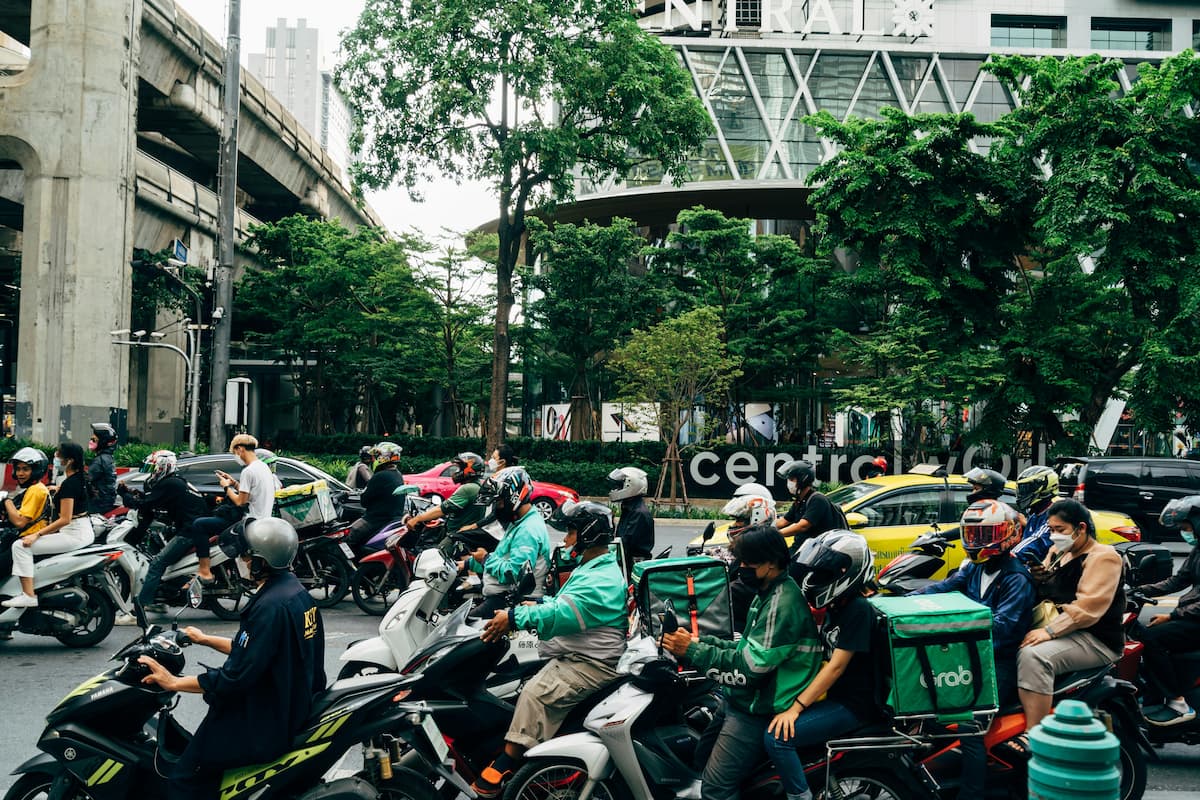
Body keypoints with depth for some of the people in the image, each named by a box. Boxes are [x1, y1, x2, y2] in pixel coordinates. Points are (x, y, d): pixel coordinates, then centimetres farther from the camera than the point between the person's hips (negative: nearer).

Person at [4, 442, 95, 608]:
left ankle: (29, 596, -14)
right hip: (85, 531, 11)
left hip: (74, 535, -11)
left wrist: (37, 535, -18)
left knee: (21, 546, -12)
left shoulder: (69, 484, -18)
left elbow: (65, 519, -22)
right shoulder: (78, 479, 11)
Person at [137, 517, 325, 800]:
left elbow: (235, 678, -24)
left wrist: (174, 682, -14)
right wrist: (206, 640, 24)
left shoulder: (271, 606, -25)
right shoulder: (294, 590, 5)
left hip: (268, 725, -10)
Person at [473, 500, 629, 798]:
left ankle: (505, 764, -26)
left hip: (591, 664, -12)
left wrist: (515, 618, -32)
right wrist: (537, 605, 8)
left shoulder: (602, 580, -20)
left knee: (537, 693, -28)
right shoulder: (592, 567, 17)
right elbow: (563, 604, 25)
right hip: (574, 654, 12)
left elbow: (562, 615, -31)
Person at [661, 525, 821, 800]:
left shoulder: (782, 604, -23)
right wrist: (703, 642, 5)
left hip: (756, 711, -11)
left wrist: (693, 650, -22)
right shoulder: (770, 593, 10)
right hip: (743, 699, 11)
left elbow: (750, 667, -26)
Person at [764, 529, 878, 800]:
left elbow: (836, 666, -23)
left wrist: (796, 708, -24)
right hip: (831, 694, 10)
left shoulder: (857, 609, -20)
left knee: (777, 737, -22)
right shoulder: (837, 605, 9)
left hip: (852, 704, -10)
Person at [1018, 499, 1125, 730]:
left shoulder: (1102, 557, -10)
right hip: (1064, 632, 9)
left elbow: (1088, 607, -23)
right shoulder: (1058, 552, 17)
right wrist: (1039, 577, 3)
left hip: (1096, 641, -9)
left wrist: (1049, 631, -29)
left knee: (1033, 655, -33)